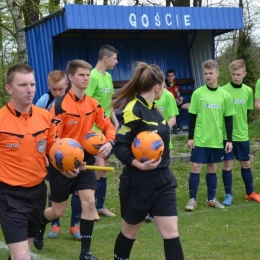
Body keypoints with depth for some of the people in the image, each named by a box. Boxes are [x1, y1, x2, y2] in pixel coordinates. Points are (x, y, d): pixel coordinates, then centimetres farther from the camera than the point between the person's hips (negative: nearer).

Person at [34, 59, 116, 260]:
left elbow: (108, 126, 8)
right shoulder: (60, 105, -19)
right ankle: (39, 225, 43)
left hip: (84, 160, 4)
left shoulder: (93, 104, -1)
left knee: (89, 201, -9)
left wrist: (109, 142, -13)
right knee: (58, 211, 7)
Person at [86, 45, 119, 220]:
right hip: (95, 129, -9)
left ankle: (100, 205, 20)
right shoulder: (93, 77, -16)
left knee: (105, 166, 12)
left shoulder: (108, 77, 11)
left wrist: (115, 120, 13)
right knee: (99, 166, -8)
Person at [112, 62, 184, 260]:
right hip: (138, 182, -7)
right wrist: (139, 164, -30)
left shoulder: (153, 109, 8)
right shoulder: (133, 110, -17)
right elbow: (120, 147, -20)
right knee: (130, 232, 12)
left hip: (162, 180, 7)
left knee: (171, 233, 0)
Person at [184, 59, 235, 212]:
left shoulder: (225, 95, 0)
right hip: (200, 138, -2)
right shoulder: (198, 93, -4)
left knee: (212, 167, 11)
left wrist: (229, 140, 2)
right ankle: (193, 199, 7)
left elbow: (229, 119, 5)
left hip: (217, 139, 2)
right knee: (196, 167, -2)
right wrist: (190, 137, -3)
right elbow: (192, 117, 0)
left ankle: (211, 199, 21)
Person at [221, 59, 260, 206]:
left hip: (242, 134, 4)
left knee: (246, 163, 14)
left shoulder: (248, 91, 1)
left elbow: (248, 111, 12)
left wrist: (242, 125, 7)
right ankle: (229, 194, 15)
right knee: (227, 164, 3)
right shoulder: (224, 90, -12)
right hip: (227, 134, -4)